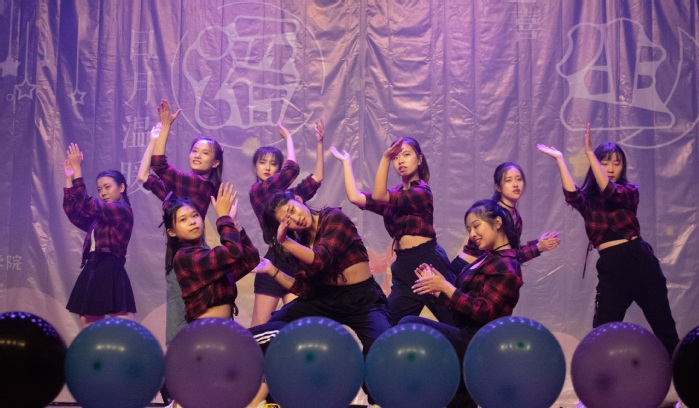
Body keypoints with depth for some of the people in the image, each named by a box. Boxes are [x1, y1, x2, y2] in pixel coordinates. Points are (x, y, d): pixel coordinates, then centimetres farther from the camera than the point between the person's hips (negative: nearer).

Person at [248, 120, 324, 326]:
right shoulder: (256, 191, -3)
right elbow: (292, 169, -12)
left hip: (296, 263, 6)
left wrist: (319, 143, 9)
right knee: (259, 327, -1)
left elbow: (316, 178, 12)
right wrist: (288, 138, 1)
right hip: (275, 262, -6)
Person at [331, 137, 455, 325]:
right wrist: (346, 162, 14)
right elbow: (355, 197, 7)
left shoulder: (421, 192, -7)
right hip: (404, 266, 7)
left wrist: (385, 157, -28)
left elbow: (378, 196, -20)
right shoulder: (394, 193, 15)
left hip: (428, 262, -7)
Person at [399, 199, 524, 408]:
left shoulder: (505, 267, -12)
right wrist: (437, 289, 0)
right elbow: (459, 303, 16)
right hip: (466, 337, 10)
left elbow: (484, 312, -22)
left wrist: (445, 286, -20)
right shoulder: (488, 257, 17)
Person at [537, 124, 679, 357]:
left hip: (640, 260, -1)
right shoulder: (588, 200, 7)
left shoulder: (630, 191, 4)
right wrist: (559, 159, -17)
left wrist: (589, 152, -22)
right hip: (611, 266, 1)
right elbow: (571, 194, -16)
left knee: (663, 326, 5)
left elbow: (610, 191, -17)